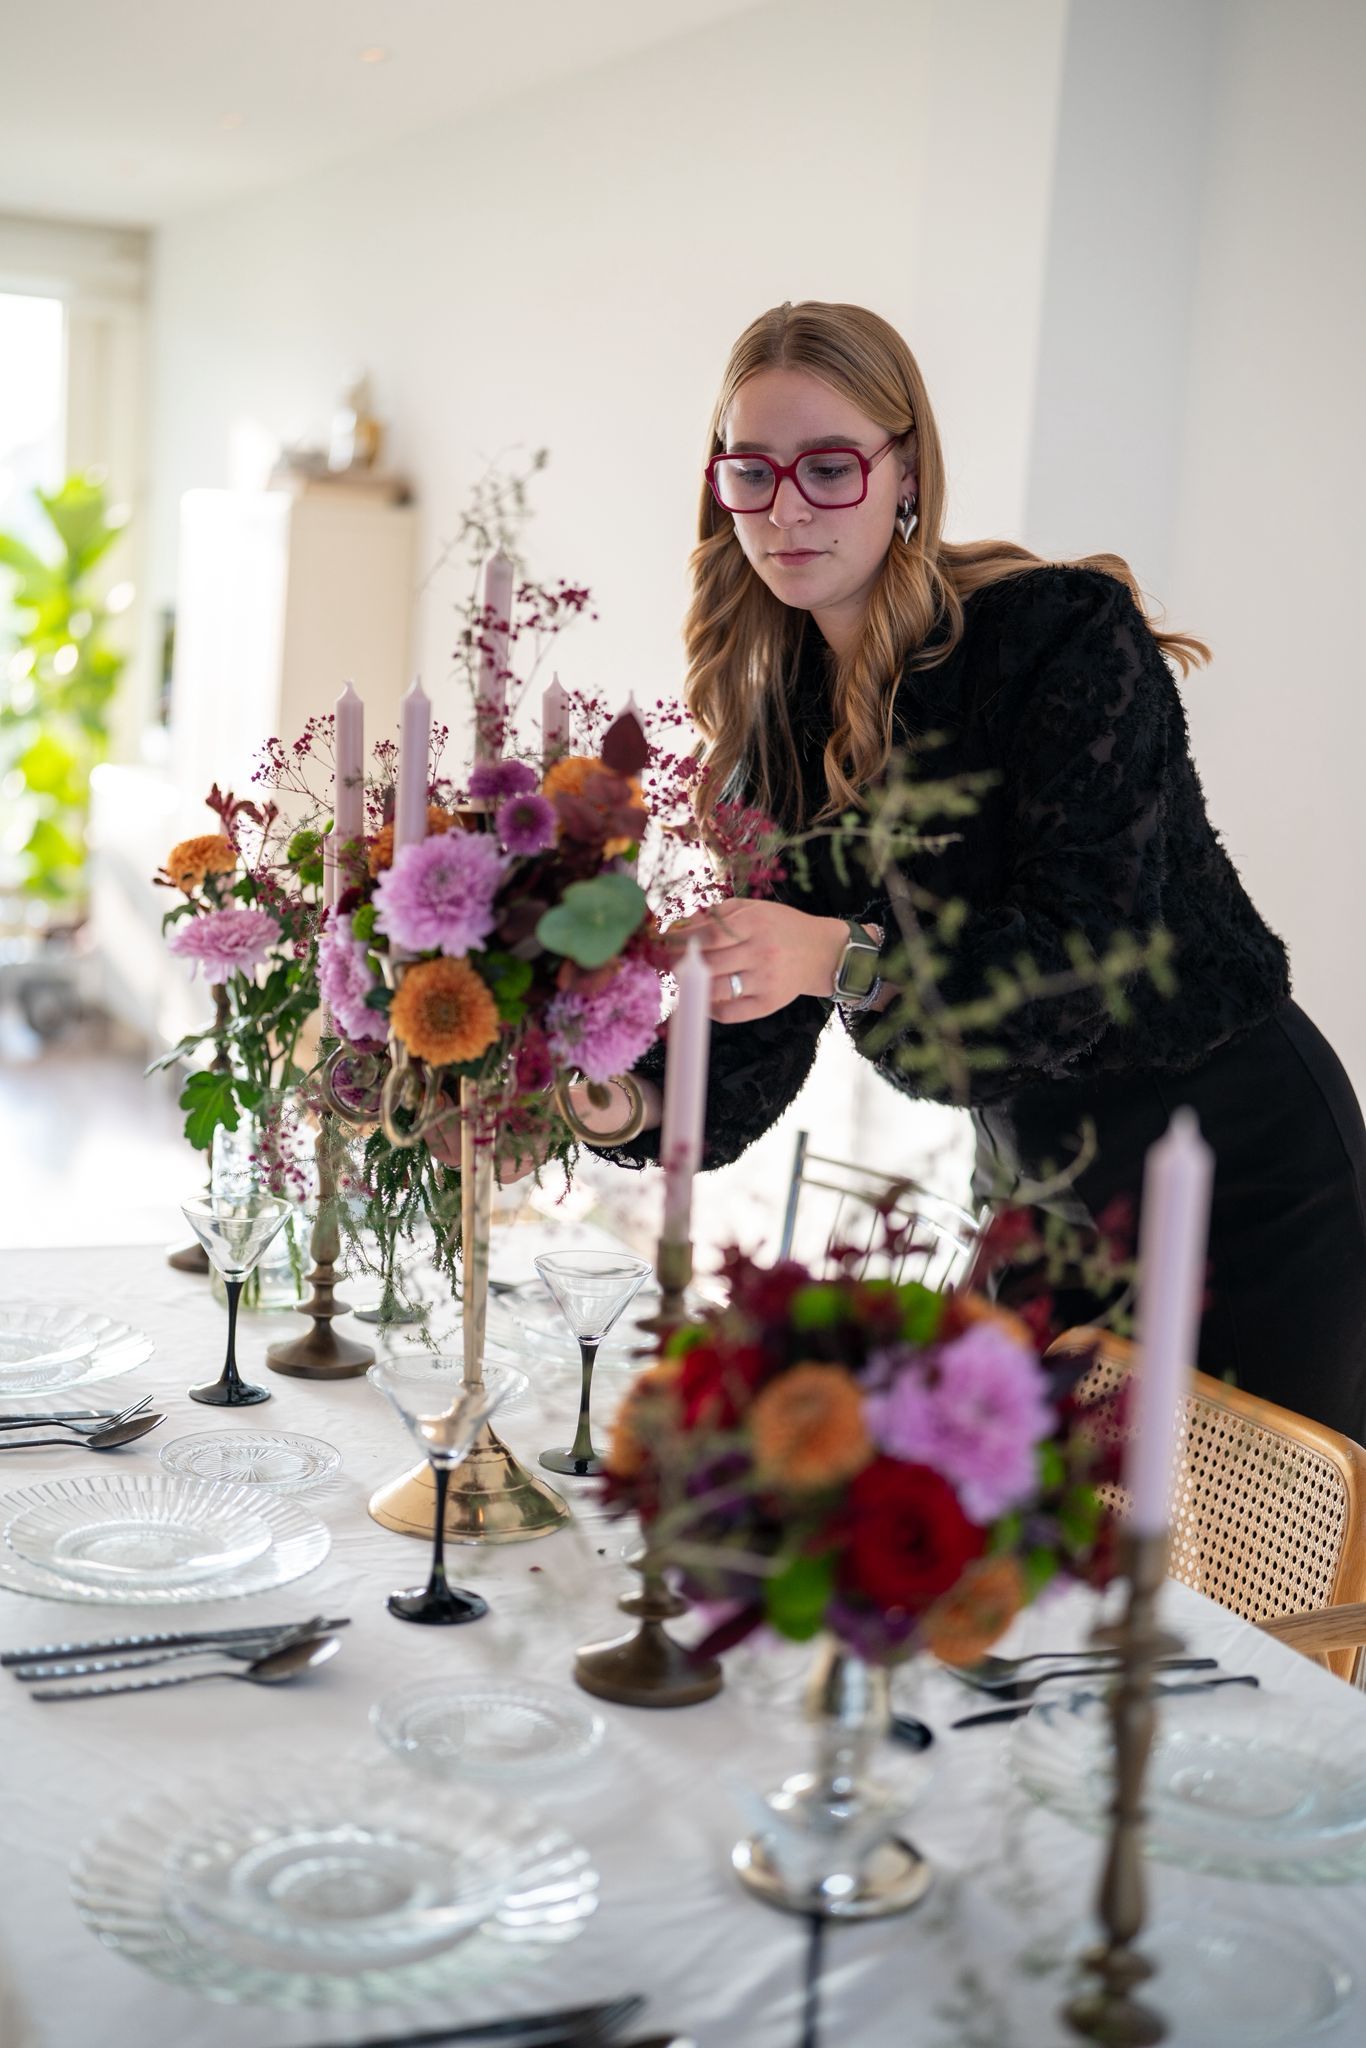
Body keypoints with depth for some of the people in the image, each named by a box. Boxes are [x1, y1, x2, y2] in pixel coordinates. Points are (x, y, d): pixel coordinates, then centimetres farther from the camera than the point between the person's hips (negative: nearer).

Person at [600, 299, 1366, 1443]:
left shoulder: (1068, 631, -18)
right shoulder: (780, 725, -1)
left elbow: (1086, 951, -29)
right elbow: (757, 1061, -6)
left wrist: (843, 957, -43)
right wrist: (633, 1103, -27)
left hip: (1244, 1169, -5)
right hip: (1040, 1190, 6)